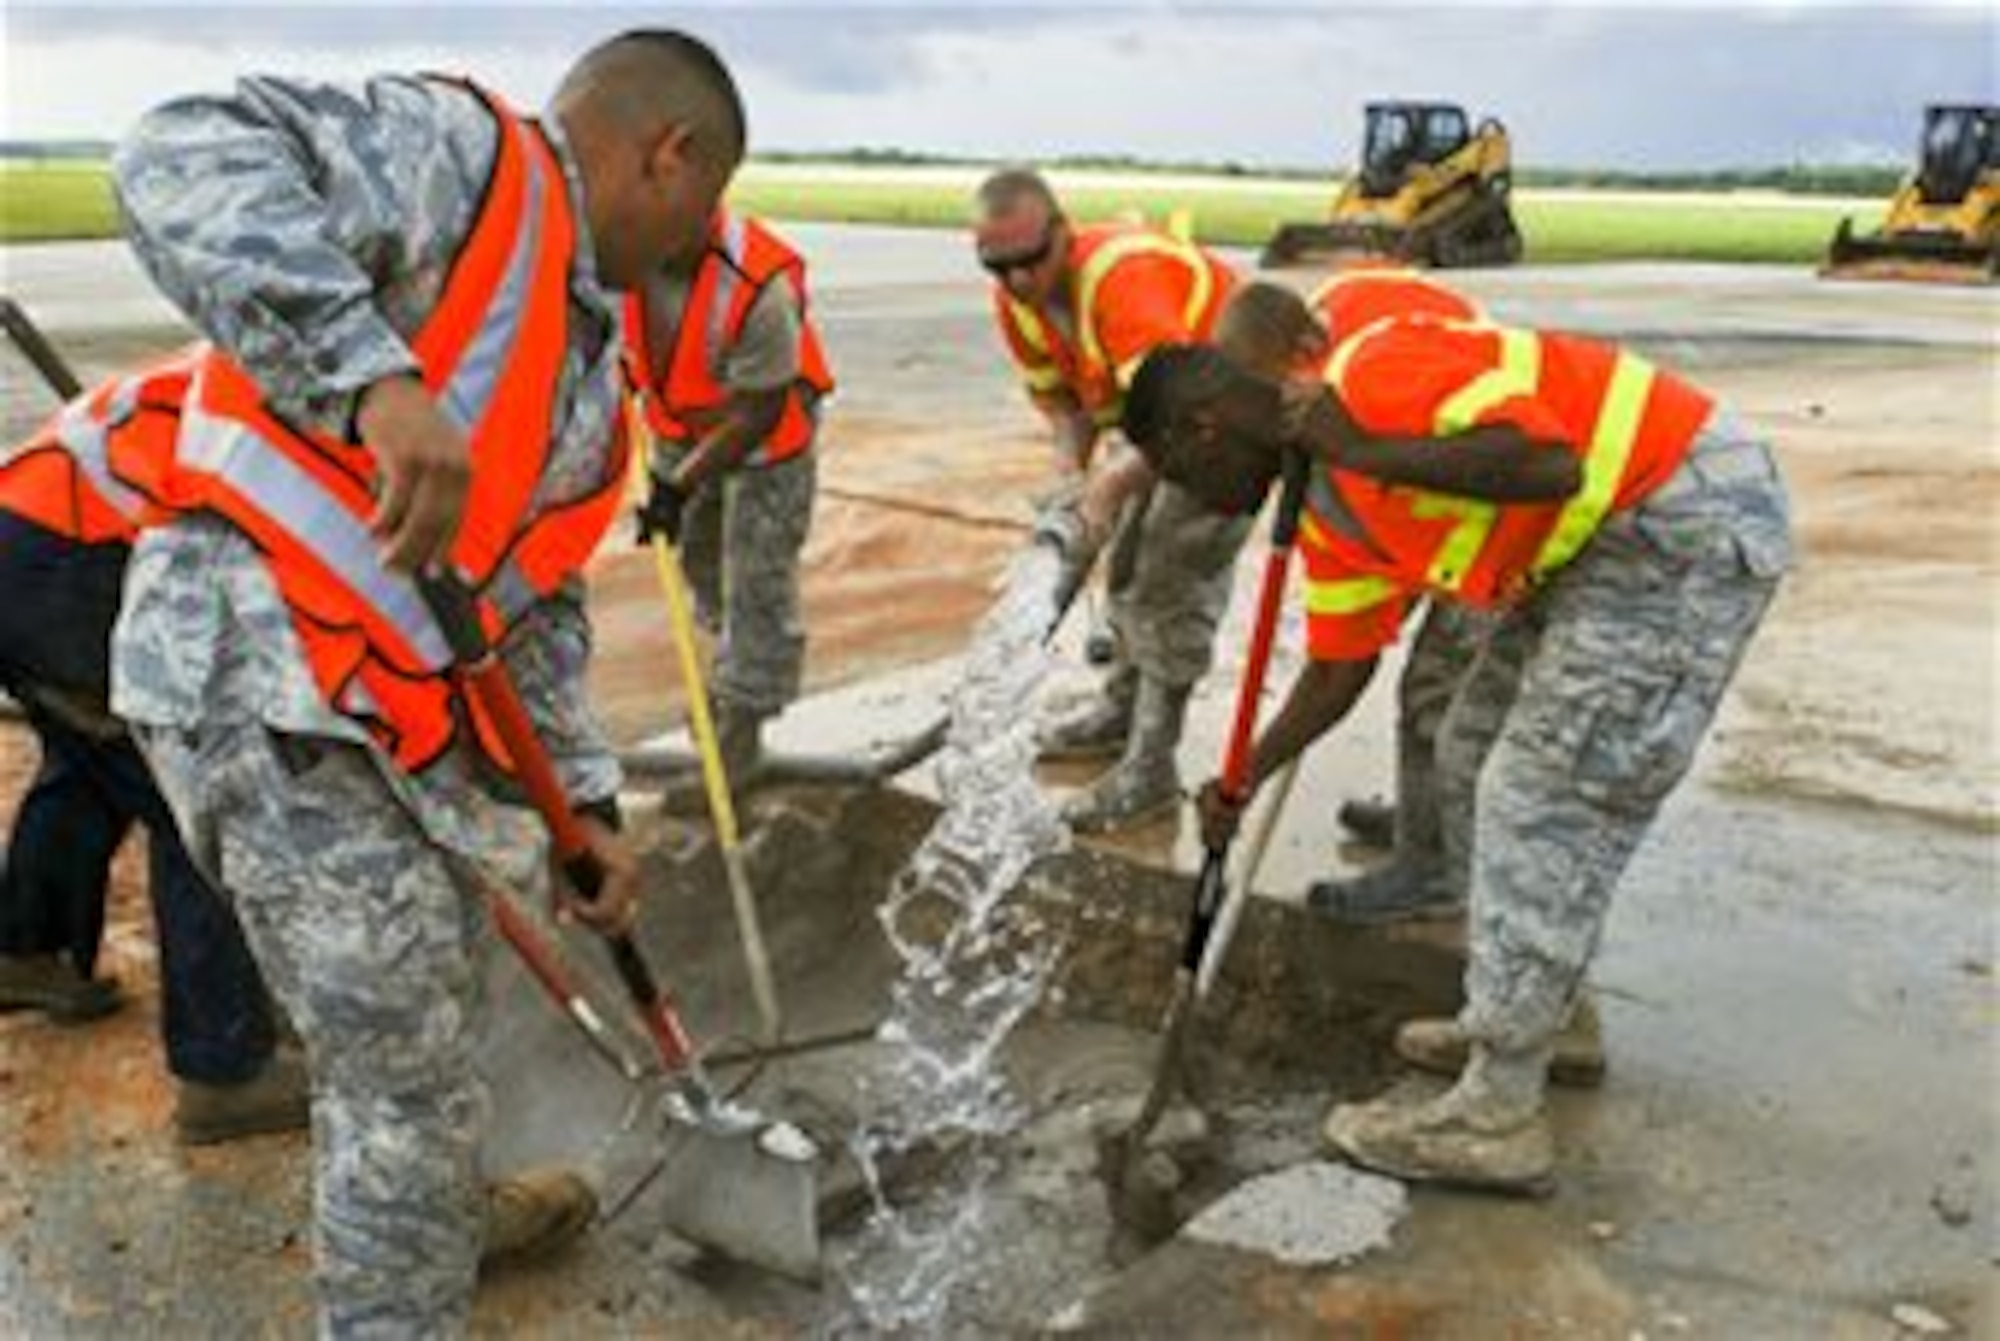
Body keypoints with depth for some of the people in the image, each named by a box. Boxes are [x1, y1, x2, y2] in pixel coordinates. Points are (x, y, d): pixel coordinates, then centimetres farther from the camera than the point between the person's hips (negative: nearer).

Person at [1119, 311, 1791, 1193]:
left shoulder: (1370, 373, -21)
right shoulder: (1331, 516, 7)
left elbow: (1549, 465, -32)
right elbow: (1339, 669, 17)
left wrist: (1366, 452, -25)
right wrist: (1246, 780, 14)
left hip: (1690, 518, -10)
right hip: (1597, 544, 10)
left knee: (1539, 799, -8)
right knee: (1475, 762, 15)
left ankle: (1499, 1118, 0)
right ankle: (1530, 1013, 31)